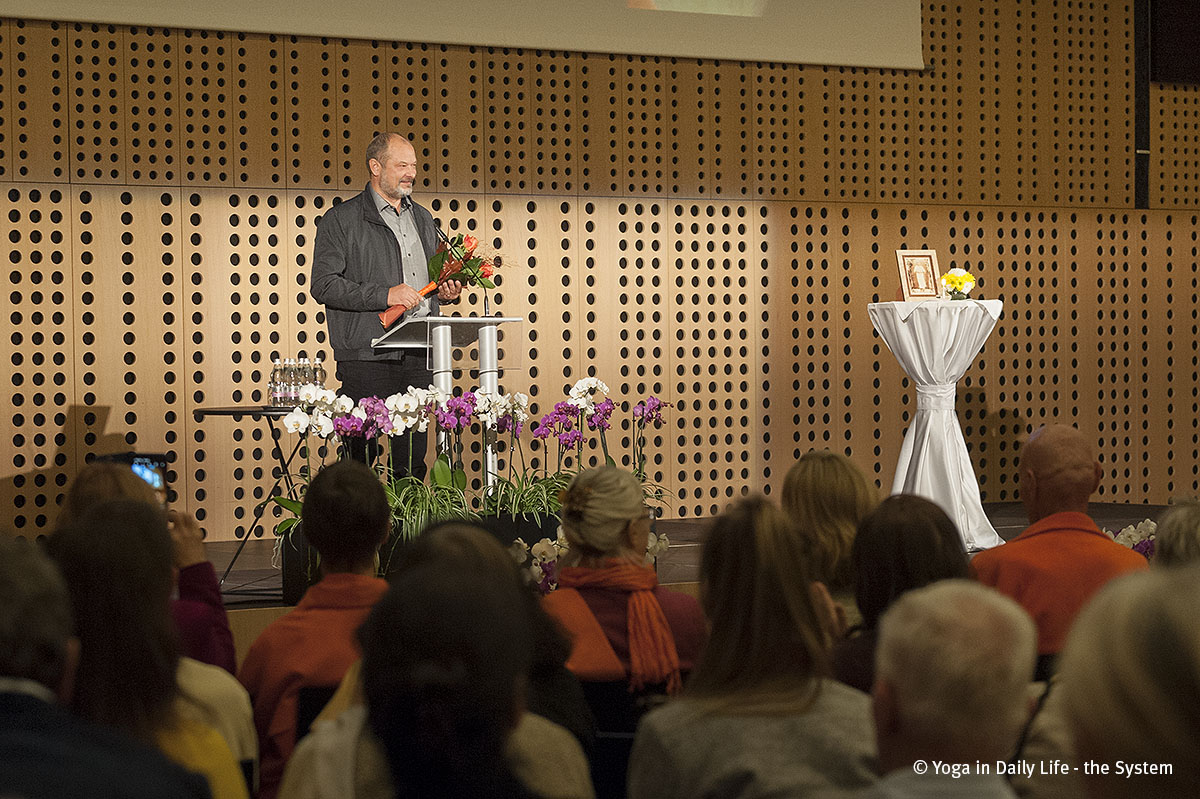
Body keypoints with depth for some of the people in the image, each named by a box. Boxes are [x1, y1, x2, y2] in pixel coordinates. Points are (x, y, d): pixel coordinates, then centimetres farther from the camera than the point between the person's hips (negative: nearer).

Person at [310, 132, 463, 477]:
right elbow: (323, 285, -8)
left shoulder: (423, 218, 20)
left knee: (412, 459, 5)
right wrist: (385, 295, -15)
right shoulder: (340, 220, 0)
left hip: (418, 358, 6)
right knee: (358, 456, -7)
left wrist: (447, 291, 8)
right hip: (366, 358, -5)